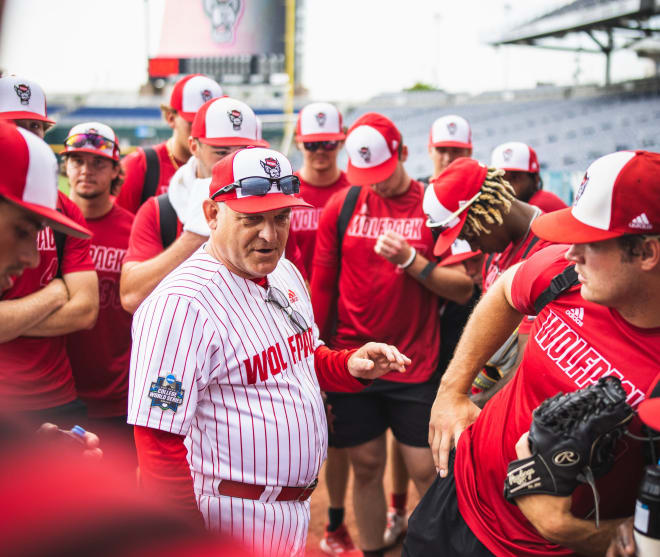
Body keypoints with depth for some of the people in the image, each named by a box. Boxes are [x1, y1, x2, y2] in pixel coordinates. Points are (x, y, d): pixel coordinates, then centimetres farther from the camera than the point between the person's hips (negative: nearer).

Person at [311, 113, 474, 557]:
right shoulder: (342, 206, 2)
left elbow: (463, 288, -6)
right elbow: (322, 286, 7)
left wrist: (410, 260, -19)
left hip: (416, 366, -1)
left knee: (426, 471, 2)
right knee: (367, 467, 10)